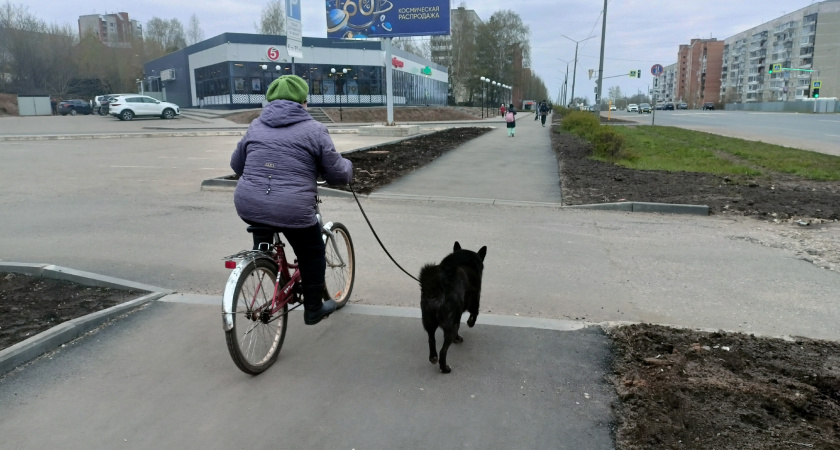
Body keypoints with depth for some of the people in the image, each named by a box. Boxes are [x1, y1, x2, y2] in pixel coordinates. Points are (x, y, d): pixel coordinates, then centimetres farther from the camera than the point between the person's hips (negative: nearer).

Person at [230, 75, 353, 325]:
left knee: (263, 229, 38)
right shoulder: (314, 129, 0)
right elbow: (338, 174, 1)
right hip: (292, 211, -4)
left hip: (248, 206, 5)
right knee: (312, 255, 18)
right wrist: (348, 166, 24)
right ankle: (313, 310, 29)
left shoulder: (256, 126, 14)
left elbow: (236, 164, 25)